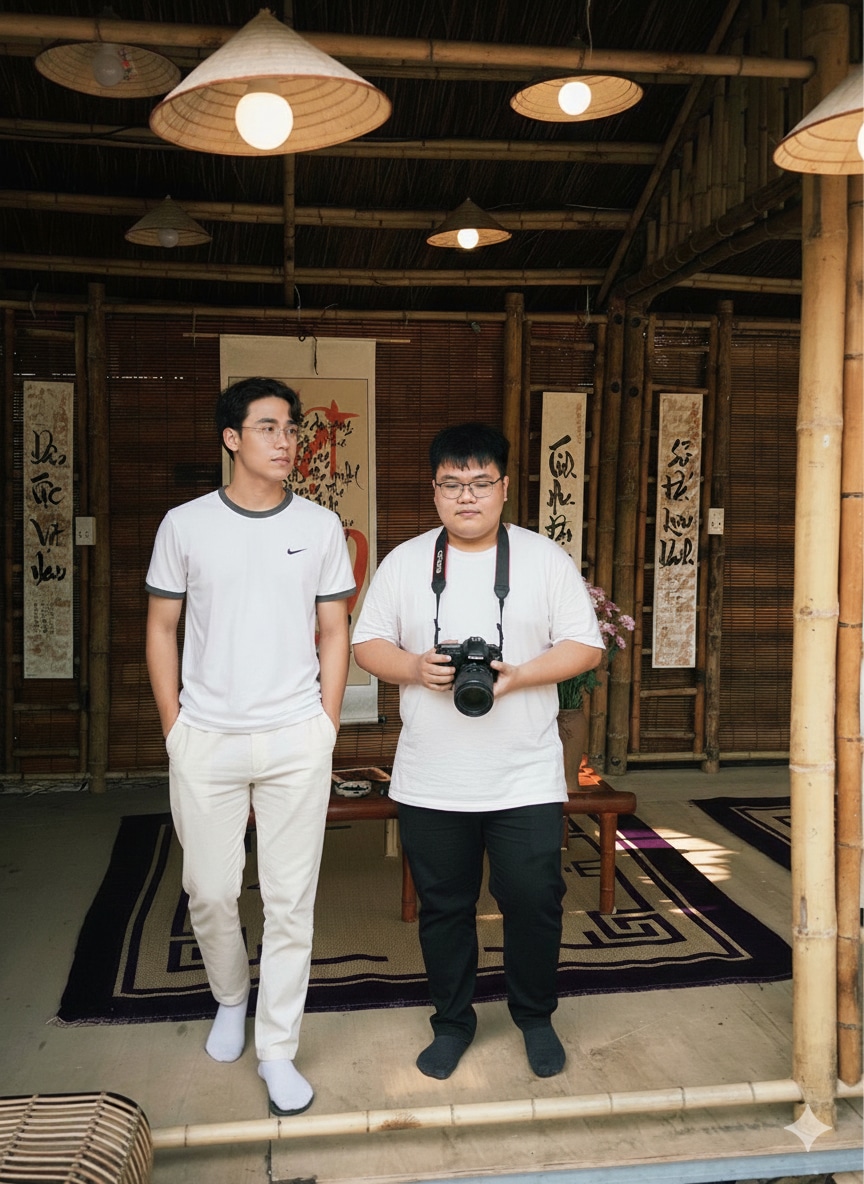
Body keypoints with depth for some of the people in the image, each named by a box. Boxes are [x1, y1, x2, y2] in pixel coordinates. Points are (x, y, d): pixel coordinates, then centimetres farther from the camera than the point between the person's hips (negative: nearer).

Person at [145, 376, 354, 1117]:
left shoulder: (320, 527, 1)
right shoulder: (185, 525, 0)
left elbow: (334, 633, 6)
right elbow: (162, 628, 6)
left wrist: (327, 729, 2)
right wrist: (173, 725, 2)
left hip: (296, 740, 0)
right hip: (206, 740, 0)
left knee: (290, 900, 5)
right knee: (210, 891, 11)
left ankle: (277, 1050, 21)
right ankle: (231, 998, 41)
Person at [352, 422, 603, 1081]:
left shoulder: (545, 559, 0)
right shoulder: (405, 562, 5)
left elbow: (586, 647, -2)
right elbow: (367, 644, 6)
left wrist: (516, 676, -17)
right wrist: (415, 667, -14)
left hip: (526, 780, -1)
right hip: (430, 784, 2)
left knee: (534, 902, 5)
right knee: (443, 907, 13)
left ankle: (535, 1015, 31)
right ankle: (453, 1020, 34)